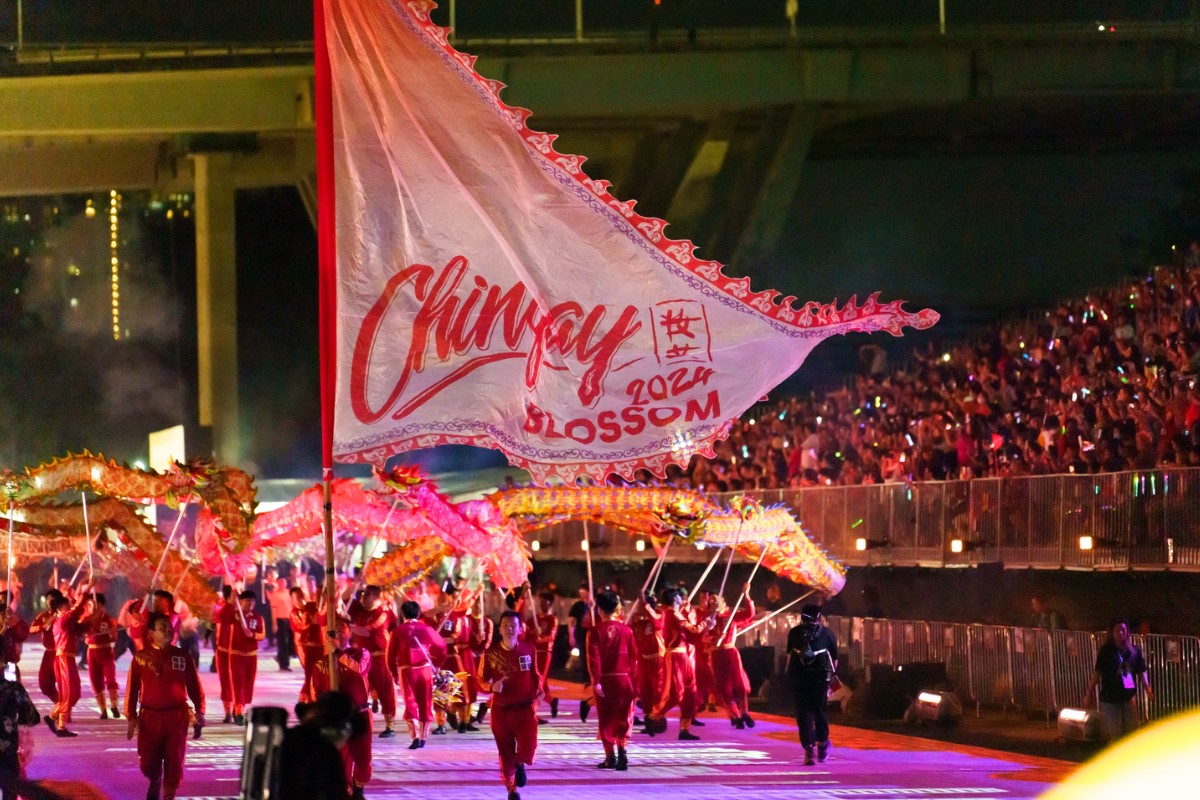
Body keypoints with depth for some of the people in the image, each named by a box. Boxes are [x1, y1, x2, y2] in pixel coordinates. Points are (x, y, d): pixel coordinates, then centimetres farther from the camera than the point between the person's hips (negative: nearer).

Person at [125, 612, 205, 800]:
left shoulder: (182, 656, 2)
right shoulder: (141, 657, -1)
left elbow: (194, 686, 5)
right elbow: (132, 688, 0)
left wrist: (199, 712, -1)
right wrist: (131, 717, -5)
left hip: (177, 716, 0)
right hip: (149, 716, 0)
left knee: (174, 762, -1)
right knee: (148, 763, 5)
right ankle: (155, 782, 38)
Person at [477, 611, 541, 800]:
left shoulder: (529, 649, 0)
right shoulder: (491, 653, -5)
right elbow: (481, 679, 2)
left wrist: (538, 691, -3)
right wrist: (491, 687, -19)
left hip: (525, 706, 0)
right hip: (501, 709, 0)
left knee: (528, 747, -15)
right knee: (506, 753, 8)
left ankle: (520, 764, 22)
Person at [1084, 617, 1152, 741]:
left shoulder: (1134, 650, 4)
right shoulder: (1106, 651, -3)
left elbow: (1142, 671, 7)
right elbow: (1097, 673, -4)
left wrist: (1147, 688, -8)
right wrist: (1089, 694, -6)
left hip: (1128, 697, 3)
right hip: (1110, 698, -3)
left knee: (1132, 730, 6)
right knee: (1115, 733, 1)